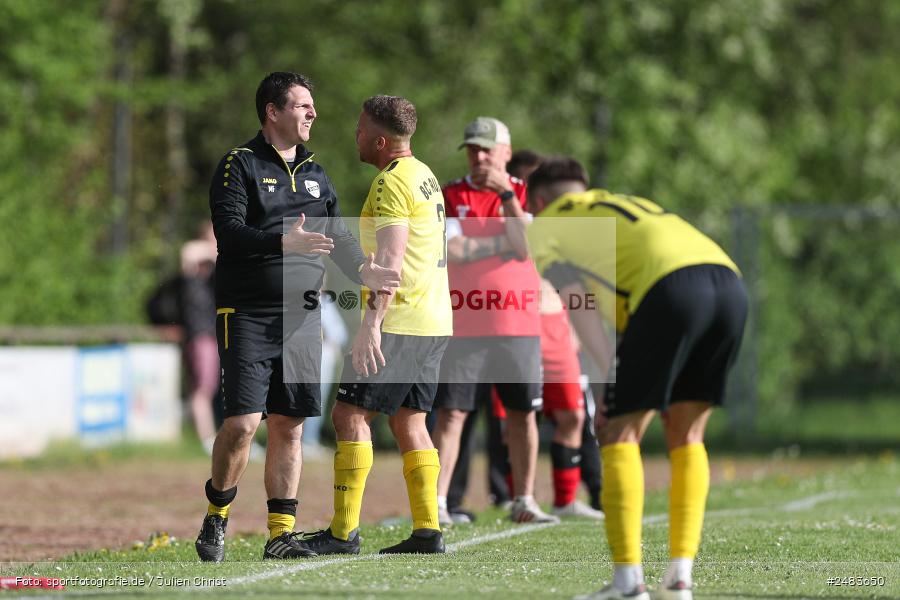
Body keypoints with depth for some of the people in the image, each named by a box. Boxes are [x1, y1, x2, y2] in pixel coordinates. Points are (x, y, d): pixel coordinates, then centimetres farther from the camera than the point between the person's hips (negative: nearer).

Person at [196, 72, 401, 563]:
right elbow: (228, 231, -15)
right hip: (247, 315, -6)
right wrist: (283, 242, -30)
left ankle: (280, 533, 7)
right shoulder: (240, 165, -3)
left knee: (289, 426, 4)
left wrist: (364, 269, -5)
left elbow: (337, 236, 15)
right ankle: (216, 516, 10)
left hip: (300, 319, 6)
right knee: (243, 421, -11)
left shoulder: (315, 175, 18)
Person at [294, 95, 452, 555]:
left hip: (398, 324, -10)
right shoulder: (424, 175, 17)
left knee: (350, 415, -7)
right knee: (408, 422, 10)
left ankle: (344, 532, -9)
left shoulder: (391, 181, -14)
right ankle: (427, 530, 4)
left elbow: (391, 257, -24)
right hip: (433, 322, 10)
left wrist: (371, 324, -30)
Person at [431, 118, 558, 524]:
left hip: (519, 323, 2)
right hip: (463, 324, -2)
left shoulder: (523, 193, 7)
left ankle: (523, 502, 15)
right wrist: (504, 241, -8)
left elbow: (525, 246, -10)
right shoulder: (450, 196, 5)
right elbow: (450, 251, -11)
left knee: (523, 413, 6)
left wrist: (506, 193, -14)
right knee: (451, 413, -7)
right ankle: (436, 502, -8)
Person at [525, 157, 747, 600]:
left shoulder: (545, 225, 20)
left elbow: (575, 301, 4)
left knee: (619, 433, 5)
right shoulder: (630, 204, 40)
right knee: (686, 436, 18)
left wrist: (612, 375, -4)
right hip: (728, 280, 6)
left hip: (671, 286, -6)